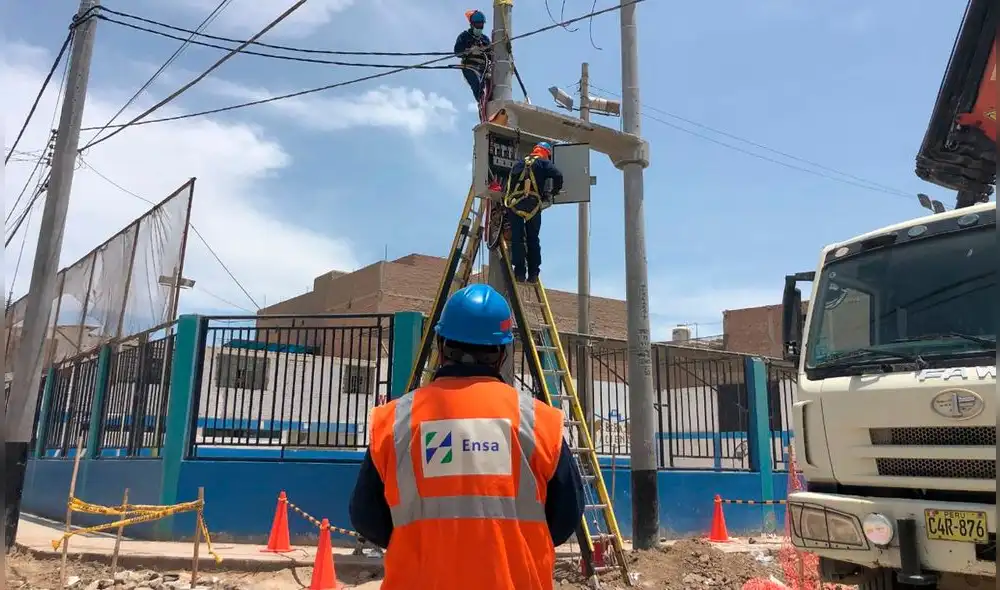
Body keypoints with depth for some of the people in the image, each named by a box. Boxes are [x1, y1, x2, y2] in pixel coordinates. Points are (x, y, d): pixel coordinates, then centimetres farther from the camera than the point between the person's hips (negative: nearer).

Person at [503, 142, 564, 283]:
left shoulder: (519, 164, 26)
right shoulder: (544, 163, 10)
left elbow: (510, 181, 27)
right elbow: (557, 175, -6)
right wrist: (554, 191, 10)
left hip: (514, 203, 2)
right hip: (533, 203, -2)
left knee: (517, 238, 3)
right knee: (533, 239, 7)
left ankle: (520, 271, -5)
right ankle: (533, 273, 4)